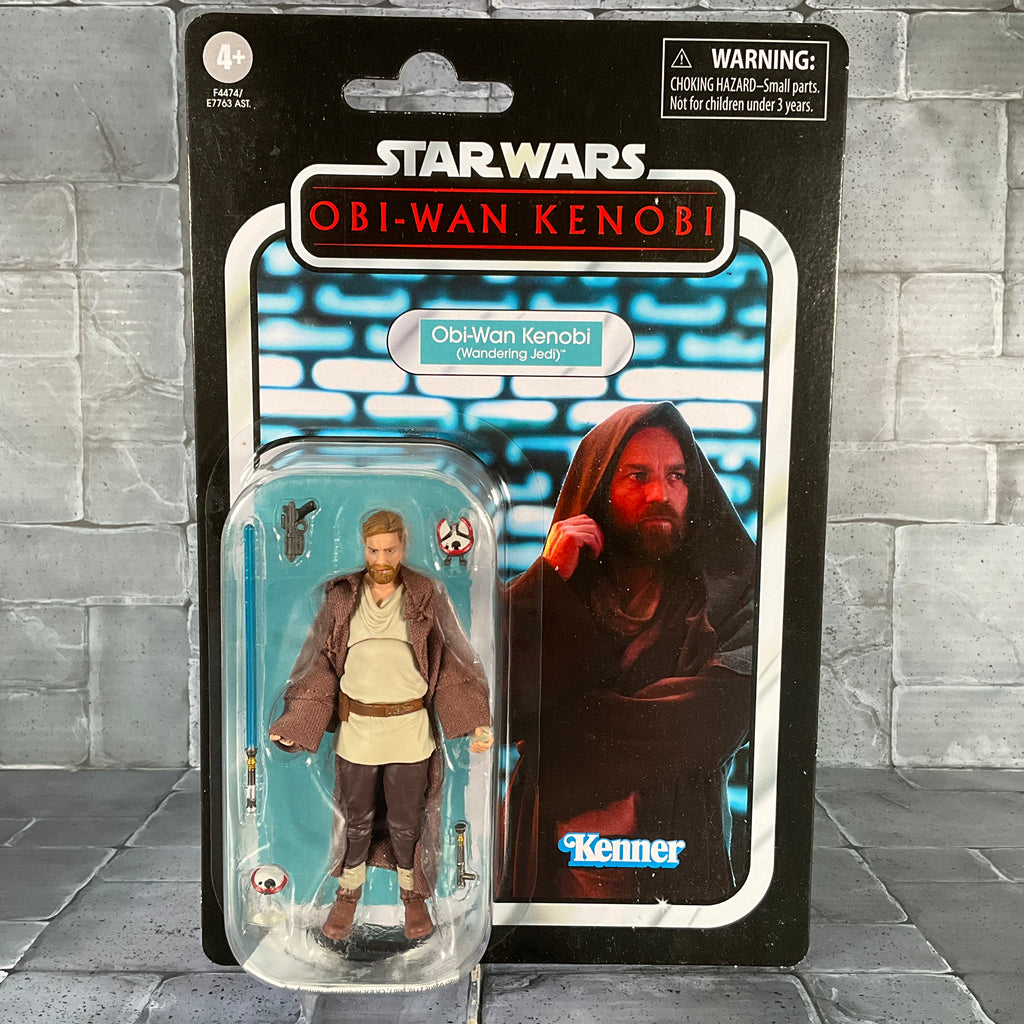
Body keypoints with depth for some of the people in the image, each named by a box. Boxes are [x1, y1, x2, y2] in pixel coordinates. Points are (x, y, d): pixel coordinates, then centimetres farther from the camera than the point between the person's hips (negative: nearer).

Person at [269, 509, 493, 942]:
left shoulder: (427, 598, -6)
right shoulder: (341, 599, -2)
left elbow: (458, 663, -5)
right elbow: (317, 663, 2)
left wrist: (480, 724, -11)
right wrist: (292, 723, -3)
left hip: (410, 729, -1)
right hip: (355, 728, 1)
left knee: (407, 820, 14)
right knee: (356, 818, 16)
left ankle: (413, 894, 38)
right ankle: (348, 893, 40)